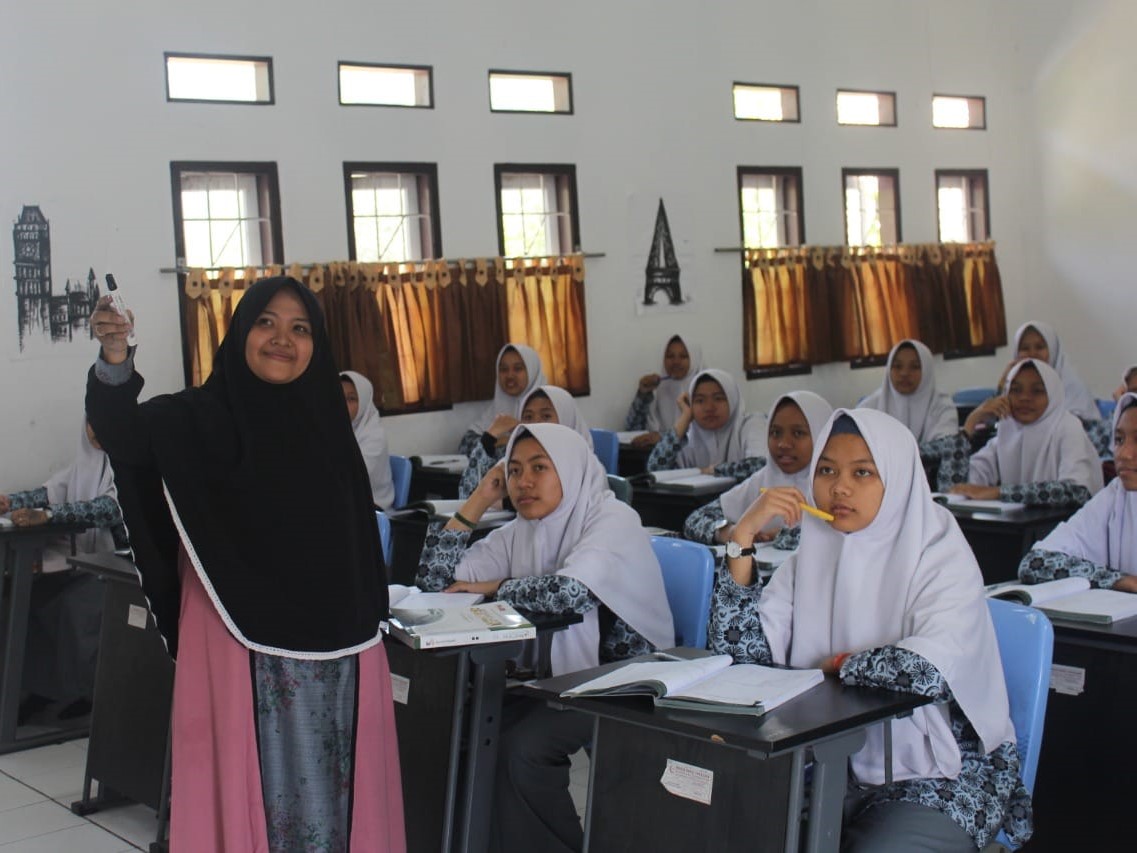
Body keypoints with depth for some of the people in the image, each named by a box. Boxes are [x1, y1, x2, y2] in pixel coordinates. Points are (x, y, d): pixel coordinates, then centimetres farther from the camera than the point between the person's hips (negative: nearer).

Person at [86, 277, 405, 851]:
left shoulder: (326, 422, 9)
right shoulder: (199, 418, -3)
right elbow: (121, 432, -23)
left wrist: (368, 630, 12)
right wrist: (115, 359, -41)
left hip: (333, 647, 4)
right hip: (242, 648, -4)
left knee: (332, 789, 10)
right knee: (249, 789, 1)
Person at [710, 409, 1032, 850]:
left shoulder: (940, 558, -11)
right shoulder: (812, 556, 3)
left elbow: (929, 669, -29)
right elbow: (739, 652, -7)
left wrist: (839, 666, -13)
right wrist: (743, 536, -13)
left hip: (940, 778, -4)